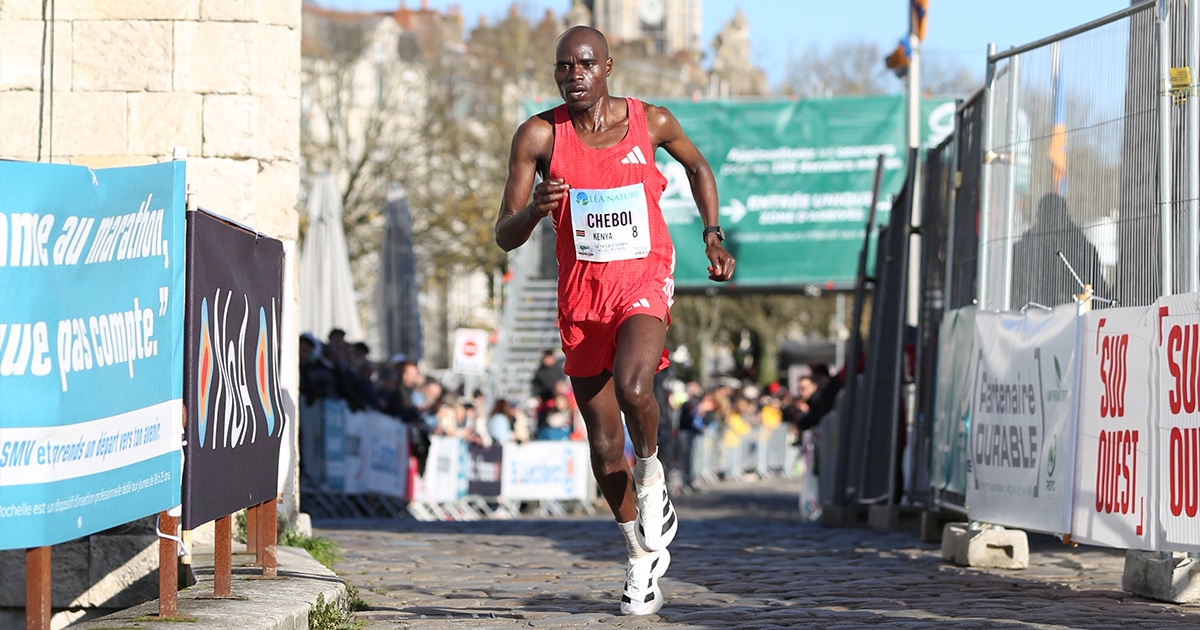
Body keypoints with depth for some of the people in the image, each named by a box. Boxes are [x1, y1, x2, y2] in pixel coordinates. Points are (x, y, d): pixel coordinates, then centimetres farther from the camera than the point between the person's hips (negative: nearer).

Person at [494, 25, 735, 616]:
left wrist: (713, 234, 10)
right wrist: (535, 210, -27)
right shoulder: (538, 135, -6)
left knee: (632, 388, -32)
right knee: (603, 442, 6)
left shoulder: (651, 122, -4)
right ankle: (642, 556, 28)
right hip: (581, 294, 2)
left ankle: (650, 474, 1)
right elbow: (504, 237, -7)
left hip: (643, 283, -2)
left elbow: (696, 165, 19)